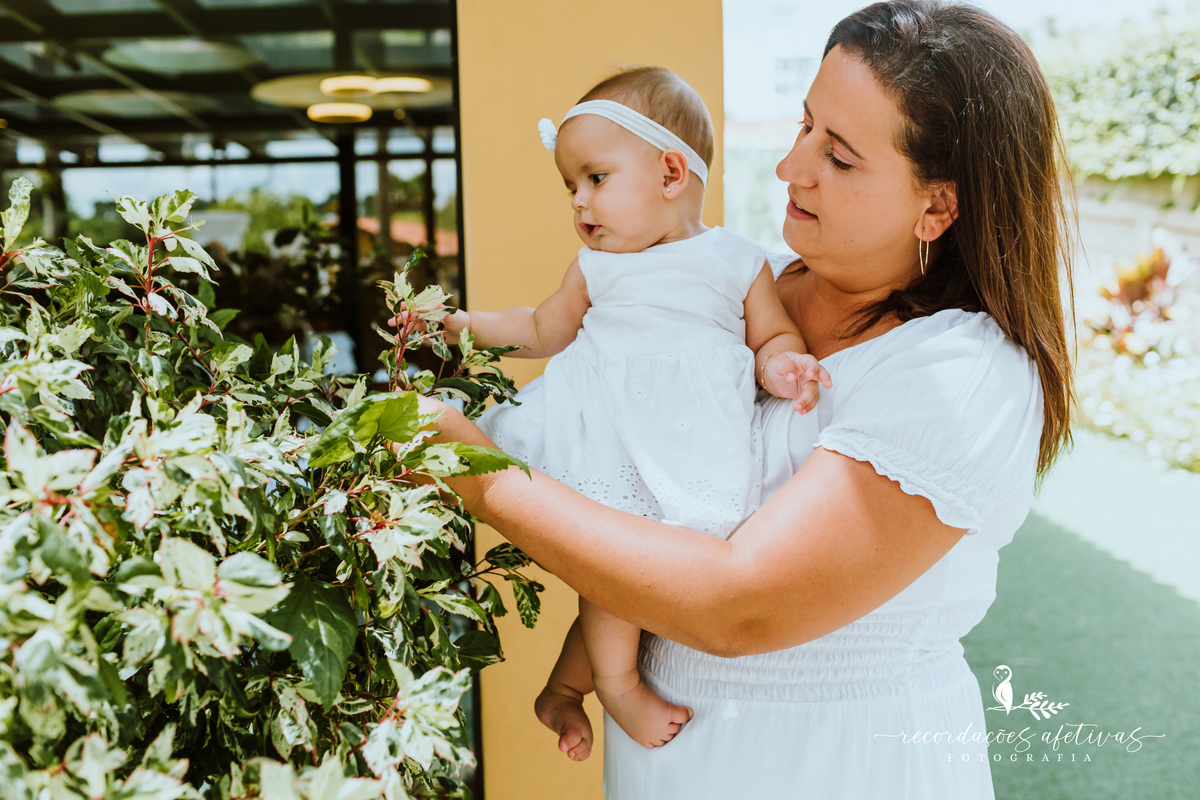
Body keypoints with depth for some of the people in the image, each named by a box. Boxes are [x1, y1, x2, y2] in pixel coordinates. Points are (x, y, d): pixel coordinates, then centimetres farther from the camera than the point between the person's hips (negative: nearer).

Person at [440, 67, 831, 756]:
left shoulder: (739, 262, 10)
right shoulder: (596, 267, 18)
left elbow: (773, 336, 13)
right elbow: (544, 330, 28)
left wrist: (782, 366, -10)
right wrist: (467, 324, 21)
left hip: (689, 441, 0)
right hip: (606, 427, 0)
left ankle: (572, 671, 8)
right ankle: (615, 678, -1)